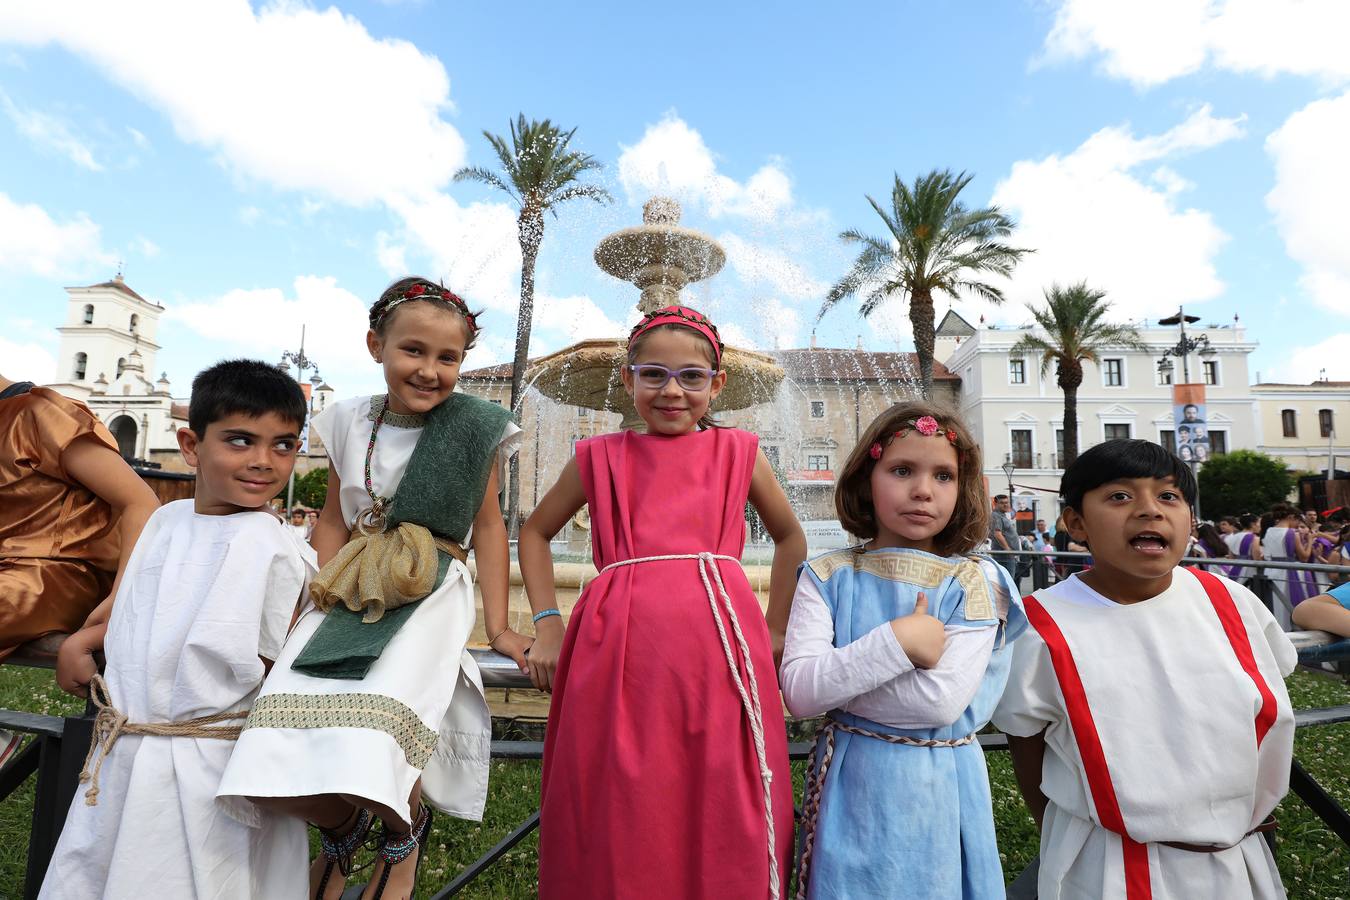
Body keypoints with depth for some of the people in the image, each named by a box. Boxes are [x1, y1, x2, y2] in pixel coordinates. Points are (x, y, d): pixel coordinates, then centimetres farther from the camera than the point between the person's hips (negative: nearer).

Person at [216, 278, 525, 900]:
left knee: (370, 748, -24)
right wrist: (325, 585, -1)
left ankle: (404, 837, 14)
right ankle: (342, 828, 25)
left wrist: (497, 625, -2)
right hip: (351, 598, 4)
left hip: (431, 596, -3)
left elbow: (487, 526, 0)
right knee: (279, 757, -13)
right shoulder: (349, 422, 7)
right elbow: (334, 518, 15)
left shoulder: (475, 430, -3)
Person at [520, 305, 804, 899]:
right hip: (618, 655, 1)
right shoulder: (600, 457, 10)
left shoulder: (738, 452, 10)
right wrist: (547, 626, 12)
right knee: (619, 832, 9)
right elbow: (535, 533, 21)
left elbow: (790, 537, 22)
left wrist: (774, 631, 14)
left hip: (718, 650, 0)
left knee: (721, 824, 7)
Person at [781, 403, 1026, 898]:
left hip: (938, 787, 0)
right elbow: (799, 692, -17)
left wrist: (835, 676, -15)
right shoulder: (828, 576, -6)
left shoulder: (974, 581, -8)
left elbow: (941, 702, -19)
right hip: (849, 785, 1)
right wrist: (896, 641, -23)